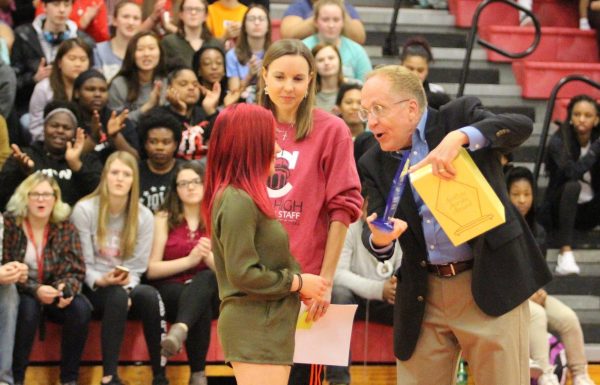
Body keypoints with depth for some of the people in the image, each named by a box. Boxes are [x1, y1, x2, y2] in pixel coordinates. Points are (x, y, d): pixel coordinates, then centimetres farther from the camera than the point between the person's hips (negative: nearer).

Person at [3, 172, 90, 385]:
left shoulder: (65, 227, -1)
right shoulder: (9, 224, -10)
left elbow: (76, 270, -3)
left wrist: (66, 288, -27)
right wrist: (35, 290, -28)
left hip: (54, 294, 3)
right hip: (19, 293, -3)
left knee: (80, 308, -25)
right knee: (28, 307, -35)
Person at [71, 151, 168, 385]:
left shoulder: (144, 216, 4)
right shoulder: (84, 210, -5)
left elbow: (137, 267, 0)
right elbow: (83, 264, -8)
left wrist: (126, 287, -20)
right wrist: (103, 281, -27)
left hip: (127, 288, 3)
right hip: (93, 288, -3)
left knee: (149, 295, -32)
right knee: (117, 296, -36)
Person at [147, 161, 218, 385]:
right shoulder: (164, 219, 6)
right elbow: (151, 269, -2)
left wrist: (208, 256, -19)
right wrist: (190, 260, -16)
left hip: (207, 292, 1)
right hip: (170, 291, -1)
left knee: (207, 278, -37)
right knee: (201, 308, -36)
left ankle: (180, 330, -59)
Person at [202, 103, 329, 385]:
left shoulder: (244, 197, 14)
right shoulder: (238, 201, -16)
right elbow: (243, 274, -19)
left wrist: (299, 284, 4)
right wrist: (298, 282, -9)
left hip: (266, 327, 10)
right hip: (254, 329, -10)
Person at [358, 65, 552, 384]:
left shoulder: (461, 116, -2)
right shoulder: (374, 164, 7)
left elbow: (521, 126, -18)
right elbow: (373, 233, -1)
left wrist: (459, 138, -32)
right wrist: (379, 238, -26)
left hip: (489, 284, -4)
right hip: (423, 297, 4)